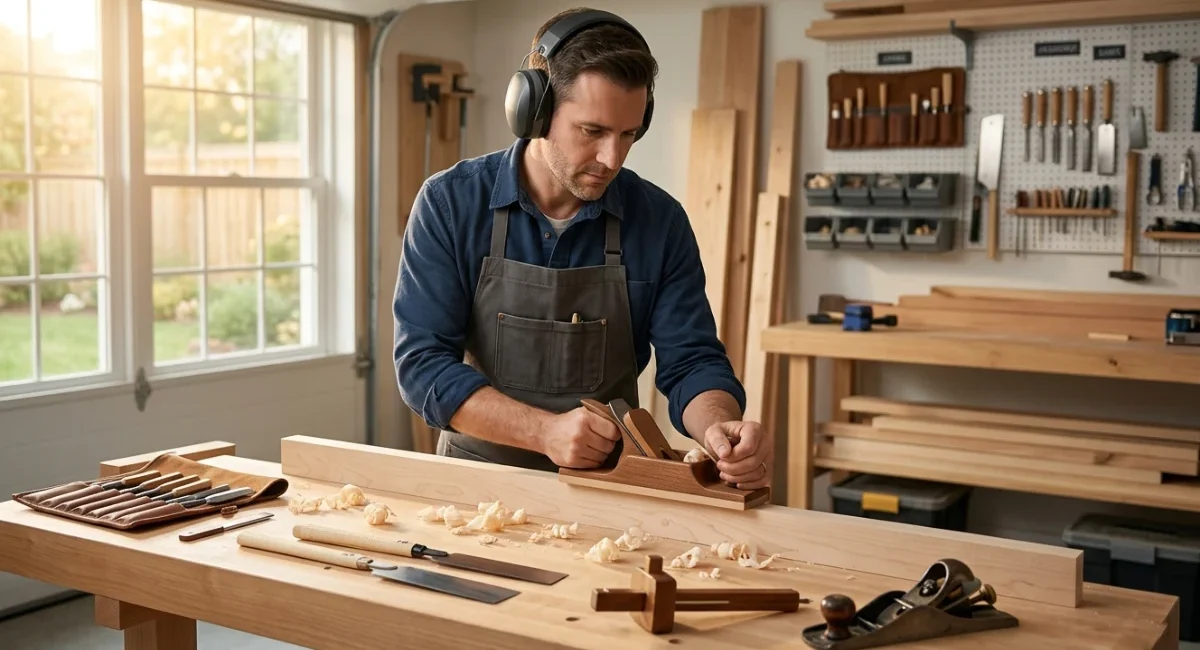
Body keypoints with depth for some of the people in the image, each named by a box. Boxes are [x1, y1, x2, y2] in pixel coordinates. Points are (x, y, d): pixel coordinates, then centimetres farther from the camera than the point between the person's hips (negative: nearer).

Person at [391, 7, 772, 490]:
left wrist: (719, 428, -27)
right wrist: (545, 430, -26)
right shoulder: (450, 203, -9)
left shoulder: (661, 221, -4)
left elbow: (690, 361, -4)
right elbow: (422, 363, -12)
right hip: (479, 478, -1)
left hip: (607, 487, 2)